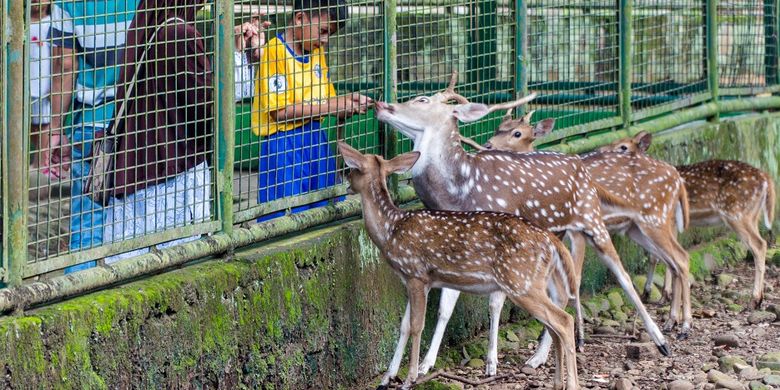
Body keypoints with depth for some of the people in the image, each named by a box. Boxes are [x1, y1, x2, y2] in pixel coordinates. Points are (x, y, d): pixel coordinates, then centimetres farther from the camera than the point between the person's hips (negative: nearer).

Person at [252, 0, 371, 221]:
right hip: (284, 145, -8)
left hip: (316, 141, 8)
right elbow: (279, 111, -17)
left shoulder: (317, 52, 13)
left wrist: (346, 103, -5)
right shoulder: (275, 52, -12)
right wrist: (330, 106, -17)